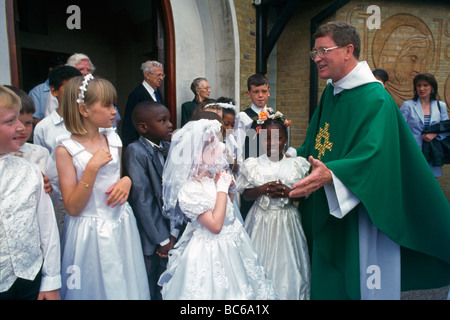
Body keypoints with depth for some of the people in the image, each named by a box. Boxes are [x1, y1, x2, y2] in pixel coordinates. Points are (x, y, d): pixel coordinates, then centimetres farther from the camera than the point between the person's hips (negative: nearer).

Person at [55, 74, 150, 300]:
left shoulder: (113, 139, 2)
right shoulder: (66, 149, -12)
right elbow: (73, 208, -15)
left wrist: (127, 181, -7)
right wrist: (92, 167, -24)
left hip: (121, 224, 5)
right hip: (90, 231, -4)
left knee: (126, 284, 16)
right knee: (96, 288, 11)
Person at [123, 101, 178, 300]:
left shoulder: (169, 148, 2)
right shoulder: (135, 151, -16)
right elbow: (142, 199, -18)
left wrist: (173, 234, -5)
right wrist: (162, 239, -14)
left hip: (170, 233, 5)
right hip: (150, 237, -5)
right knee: (148, 290, 12)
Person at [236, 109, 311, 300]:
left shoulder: (296, 165, -1)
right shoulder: (253, 165, 0)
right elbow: (245, 194, 2)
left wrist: (289, 192, -16)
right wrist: (262, 189, -16)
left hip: (286, 222, 0)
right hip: (260, 221, 0)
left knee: (285, 263, 7)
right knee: (260, 263, 7)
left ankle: (287, 293, 28)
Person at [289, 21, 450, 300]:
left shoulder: (375, 98, -15)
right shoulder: (330, 94, 9)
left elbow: (372, 155, -28)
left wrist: (330, 174, -42)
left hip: (360, 212, -7)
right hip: (328, 213, 7)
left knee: (358, 284, 6)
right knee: (327, 284, 17)